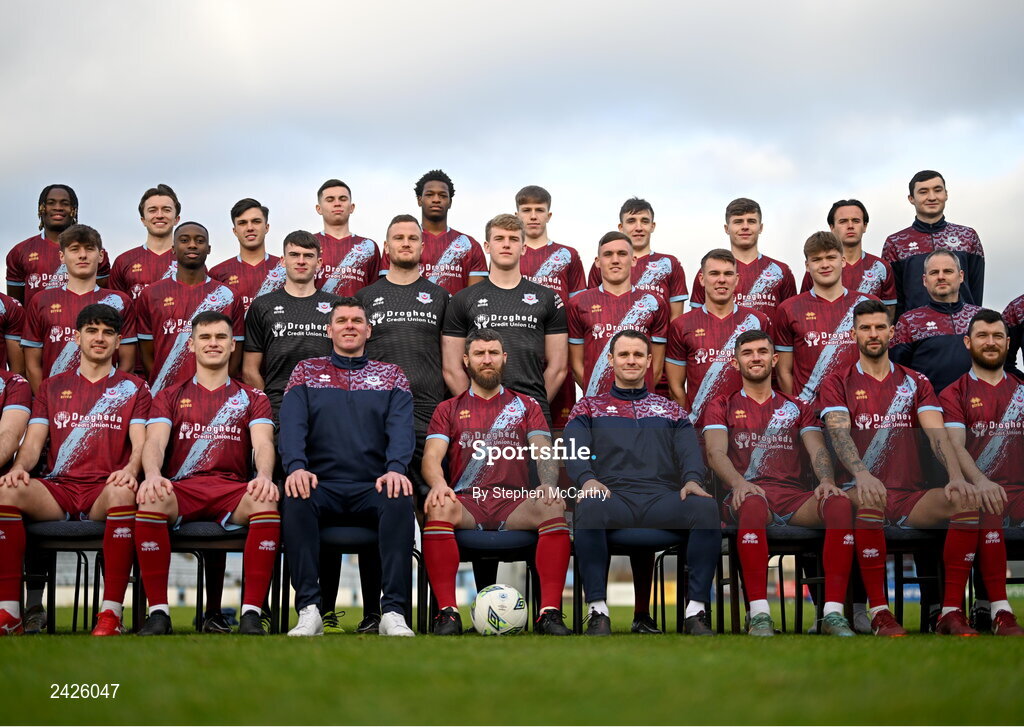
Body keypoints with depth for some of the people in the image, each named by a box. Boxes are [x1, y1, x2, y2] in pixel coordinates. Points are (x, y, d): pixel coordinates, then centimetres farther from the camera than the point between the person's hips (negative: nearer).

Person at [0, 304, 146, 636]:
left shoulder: (133, 388, 16)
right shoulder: (52, 388, 22)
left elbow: (140, 445, 4)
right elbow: (33, 443, 12)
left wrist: (130, 469, -20)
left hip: (105, 490, -2)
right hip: (56, 490, 2)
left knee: (123, 492, -39)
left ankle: (111, 614, -39)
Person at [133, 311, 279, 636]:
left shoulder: (252, 398, 20)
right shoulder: (169, 397, 20)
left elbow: (263, 443, 2)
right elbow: (155, 442, 2)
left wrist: (264, 475, -23)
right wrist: (152, 474, -23)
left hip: (233, 490, 0)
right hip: (180, 489, 0)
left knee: (266, 500, -36)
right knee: (150, 499, -36)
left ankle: (251, 614, -33)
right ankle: (158, 612, -27)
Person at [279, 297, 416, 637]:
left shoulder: (391, 375, 16)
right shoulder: (307, 372, 17)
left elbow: (401, 427, 0)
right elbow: (292, 424, 1)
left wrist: (395, 469, -22)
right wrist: (296, 467, -20)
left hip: (374, 484, 0)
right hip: (322, 482, 0)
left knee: (401, 500, -33)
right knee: (296, 498, -34)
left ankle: (393, 612, -34)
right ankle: (309, 611, -33)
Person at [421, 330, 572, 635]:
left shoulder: (526, 406, 22)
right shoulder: (449, 409, 21)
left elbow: (543, 453, 8)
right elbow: (431, 456, 6)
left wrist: (548, 484, -16)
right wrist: (438, 483, -20)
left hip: (514, 503, 1)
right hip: (466, 503, 0)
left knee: (553, 506, -33)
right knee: (437, 506, -36)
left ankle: (550, 612, -34)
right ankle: (447, 612, -34)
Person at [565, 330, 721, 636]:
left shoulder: (672, 411, 29)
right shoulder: (589, 408, 23)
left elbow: (689, 451, 13)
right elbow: (574, 449, 6)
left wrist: (692, 479, -12)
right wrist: (587, 479, -18)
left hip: (663, 497, 2)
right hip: (613, 495, -2)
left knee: (706, 507, -32)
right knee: (589, 507, -39)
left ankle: (696, 610, -30)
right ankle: (597, 610, -36)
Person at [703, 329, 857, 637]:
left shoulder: (798, 408, 25)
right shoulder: (722, 407, 18)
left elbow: (817, 449, 9)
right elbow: (715, 453, 0)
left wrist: (827, 480, -16)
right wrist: (738, 482, -23)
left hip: (793, 496, 3)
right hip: (749, 493, -3)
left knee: (840, 503, -31)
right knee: (753, 503, -41)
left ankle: (833, 613, -34)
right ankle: (759, 615, -43)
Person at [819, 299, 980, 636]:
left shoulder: (916, 383, 16)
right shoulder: (838, 384, 8)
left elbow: (937, 433, 1)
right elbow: (839, 434, -11)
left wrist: (957, 476, -20)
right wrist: (862, 474, -33)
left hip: (911, 495, 3)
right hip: (864, 490, -3)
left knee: (969, 500, -26)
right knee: (869, 499, -39)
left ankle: (952, 610, -20)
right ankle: (879, 612, -31)